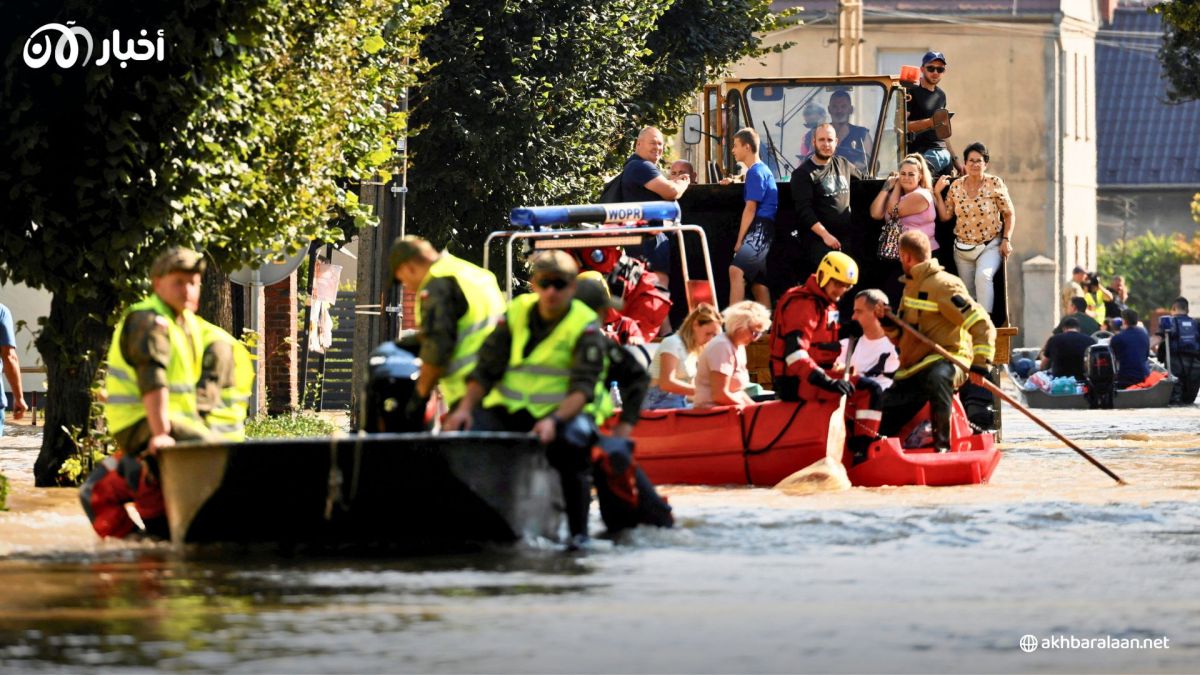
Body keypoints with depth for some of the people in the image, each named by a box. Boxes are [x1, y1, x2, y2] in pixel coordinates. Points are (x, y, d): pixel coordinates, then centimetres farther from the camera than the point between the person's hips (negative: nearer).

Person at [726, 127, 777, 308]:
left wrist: (739, 240, -10)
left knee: (736, 271, -28)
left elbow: (750, 209, -12)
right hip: (760, 232, 11)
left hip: (760, 230, -11)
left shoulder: (756, 172, -9)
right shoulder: (762, 170, 21)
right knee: (757, 282, 13)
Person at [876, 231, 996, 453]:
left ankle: (942, 445, -38)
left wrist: (979, 366, -24)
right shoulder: (911, 286, 16)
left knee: (937, 377, -43)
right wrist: (887, 322, 2)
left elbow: (982, 325, -16)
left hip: (945, 361, -8)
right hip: (913, 370, 8)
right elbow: (902, 339, 23)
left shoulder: (943, 285, -12)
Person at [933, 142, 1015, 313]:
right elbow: (945, 215, 6)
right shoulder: (956, 186, 3)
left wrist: (1006, 239, -11)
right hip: (963, 248, 4)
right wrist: (937, 193, -1)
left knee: (983, 276, -30)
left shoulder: (995, 184, -5)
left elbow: (1009, 214, -2)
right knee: (967, 290, 9)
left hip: (990, 247, -4)